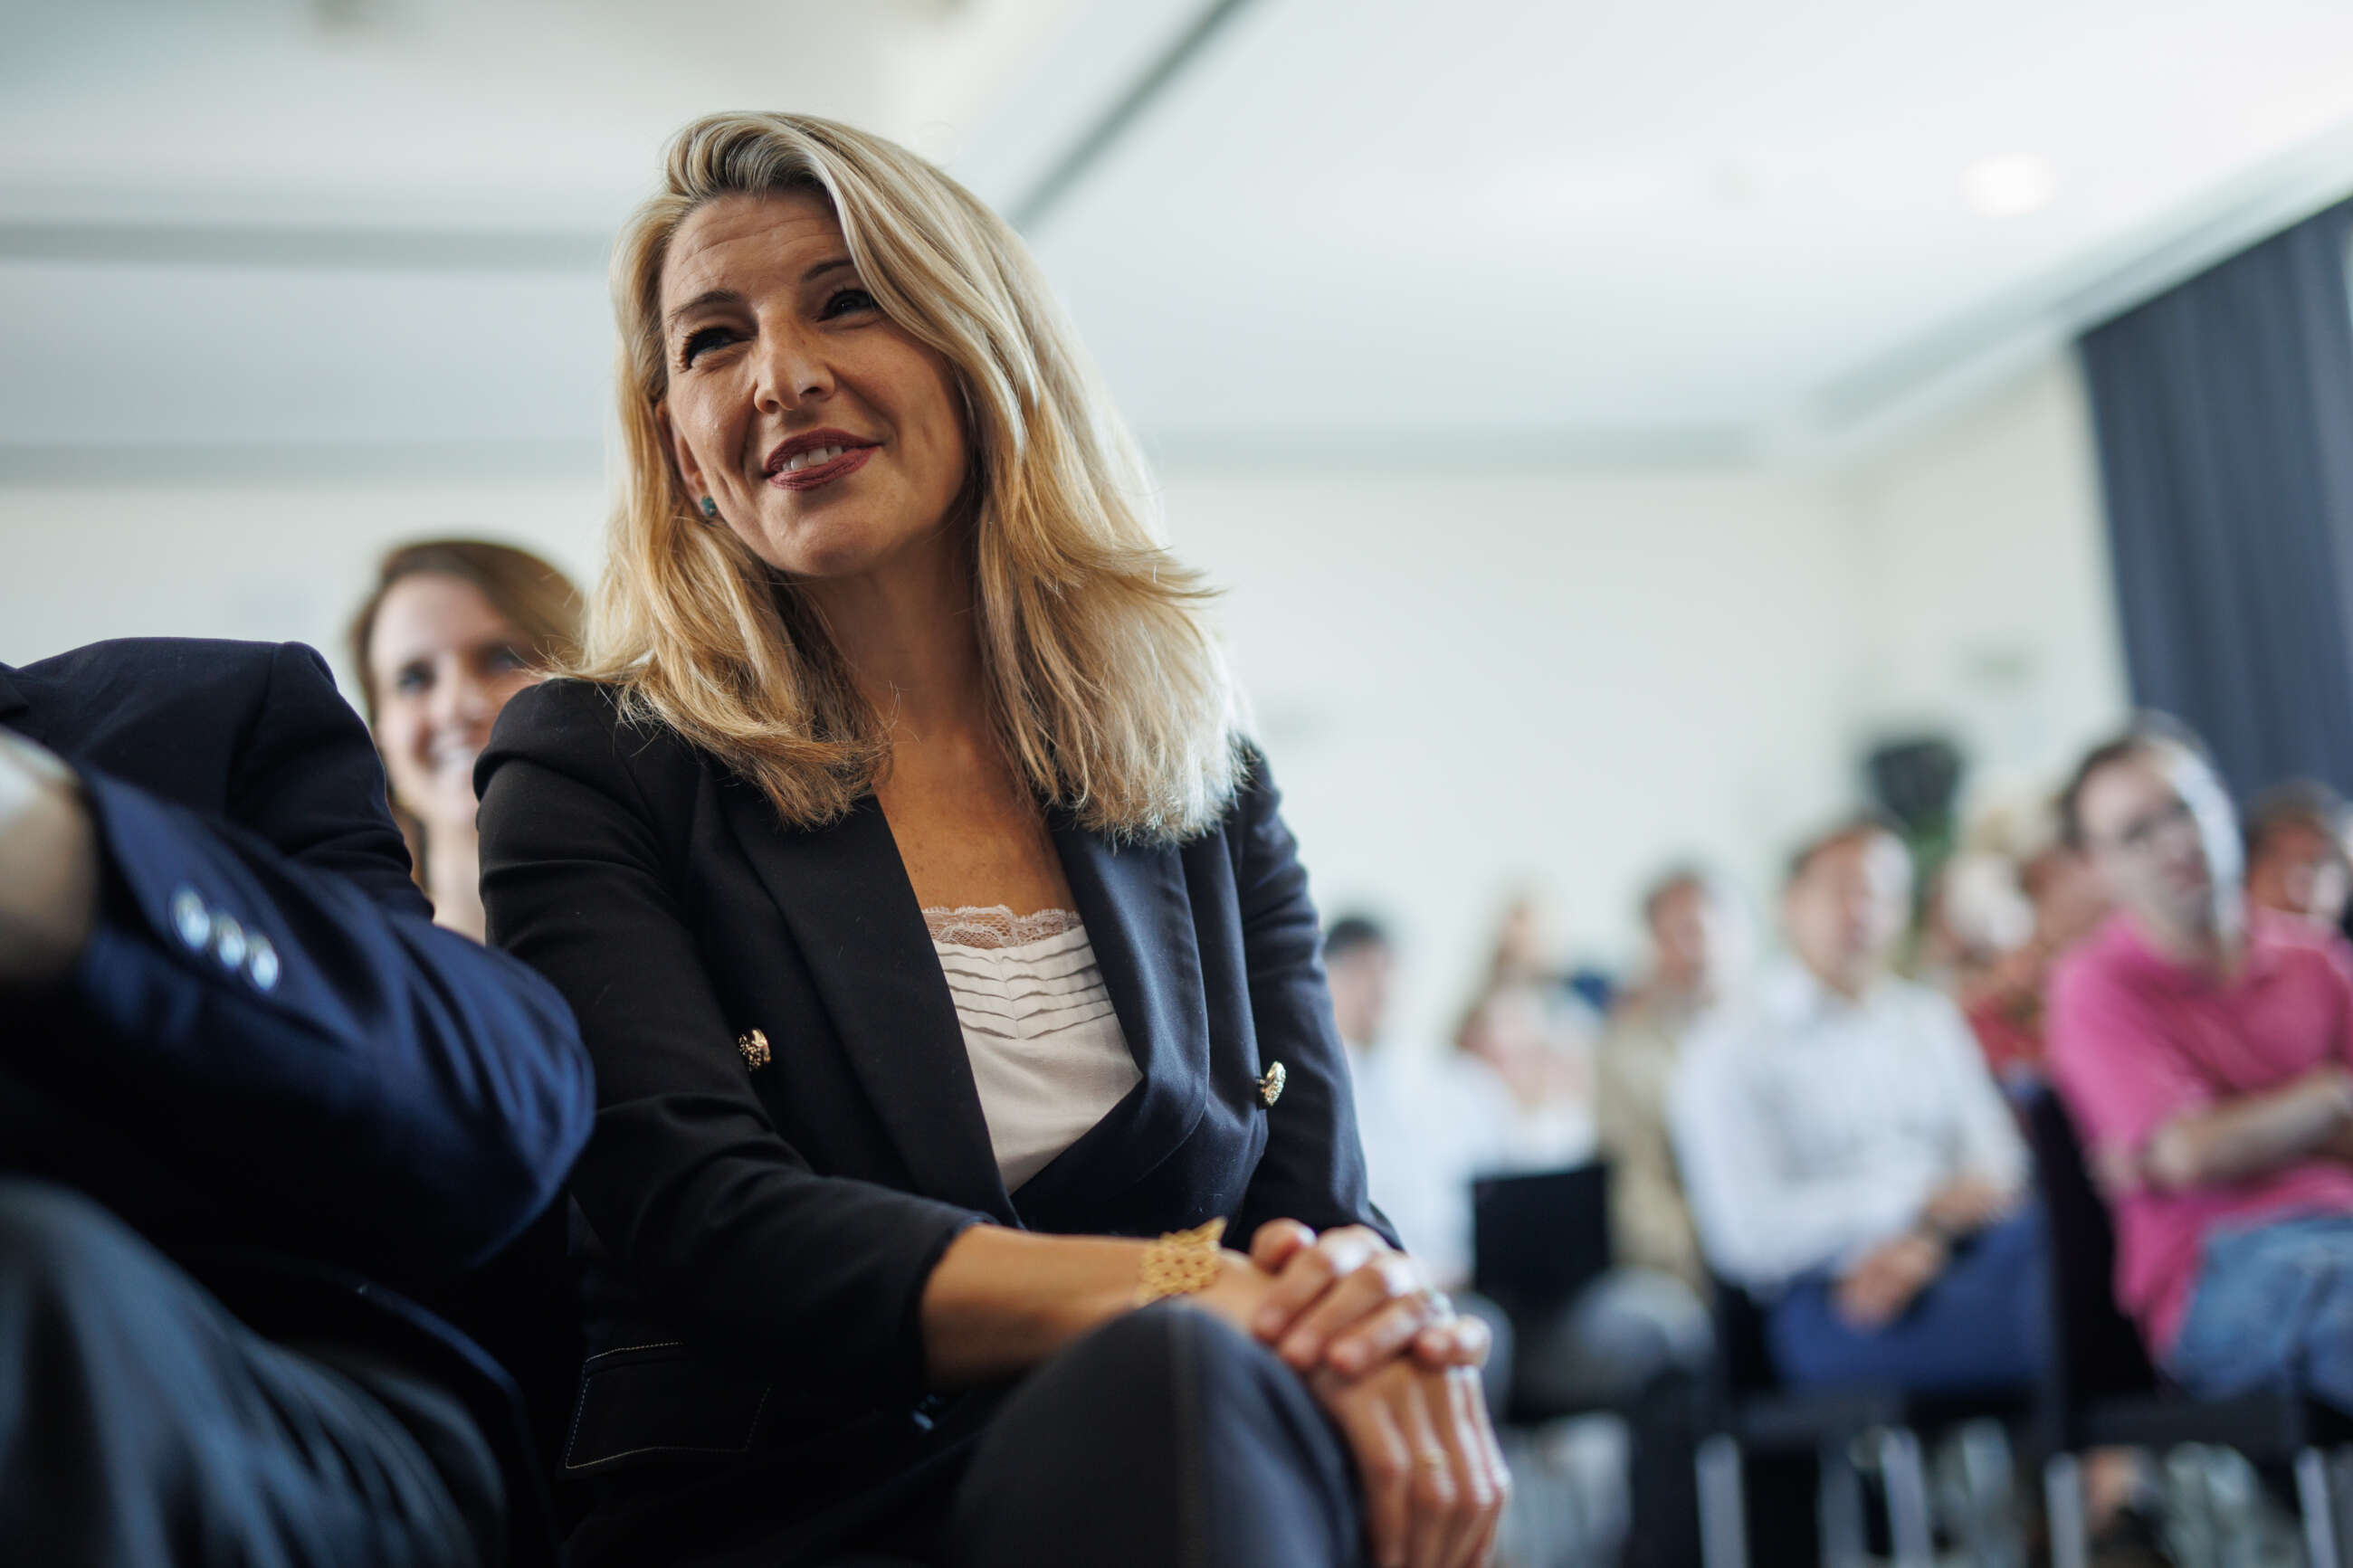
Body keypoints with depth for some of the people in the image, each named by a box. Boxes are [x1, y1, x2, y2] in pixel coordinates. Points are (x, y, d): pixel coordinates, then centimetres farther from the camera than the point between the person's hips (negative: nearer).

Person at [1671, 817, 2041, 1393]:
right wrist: (1922, 1200, -7)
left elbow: (1994, 1158, 12)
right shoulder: (1729, 1051, 5)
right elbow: (1751, 1232, -4)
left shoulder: (1932, 1019, 24)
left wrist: (1928, 1237, -10)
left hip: (1956, 1254, 6)